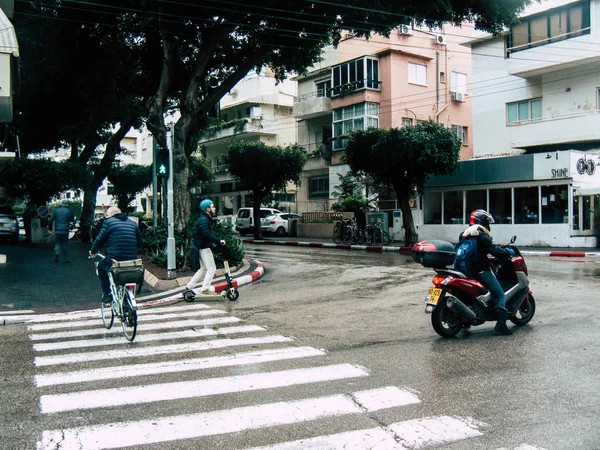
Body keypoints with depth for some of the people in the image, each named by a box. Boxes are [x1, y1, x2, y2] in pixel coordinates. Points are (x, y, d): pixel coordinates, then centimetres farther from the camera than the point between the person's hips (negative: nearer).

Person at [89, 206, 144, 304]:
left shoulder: (108, 222, 3)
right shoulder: (133, 223, 18)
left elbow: (100, 240, 6)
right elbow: (140, 243, 22)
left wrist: (93, 251, 25)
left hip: (115, 260, -4)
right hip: (132, 261, 4)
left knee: (101, 266, 25)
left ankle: (107, 293, 17)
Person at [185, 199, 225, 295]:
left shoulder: (206, 219, 17)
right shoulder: (203, 220, -17)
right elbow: (207, 235, -27)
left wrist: (218, 240, 8)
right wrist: (219, 241, -24)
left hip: (203, 247, 11)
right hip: (204, 247, -11)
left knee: (203, 269, 18)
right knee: (211, 268, -7)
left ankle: (189, 286, 21)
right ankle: (205, 289, -6)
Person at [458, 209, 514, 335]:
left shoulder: (463, 235, 14)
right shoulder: (481, 234, -11)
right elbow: (493, 250, -18)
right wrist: (507, 252, -2)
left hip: (466, 269, 8)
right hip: (481, 270, -8)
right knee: (501, 296, -6)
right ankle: (501, 324, -19)